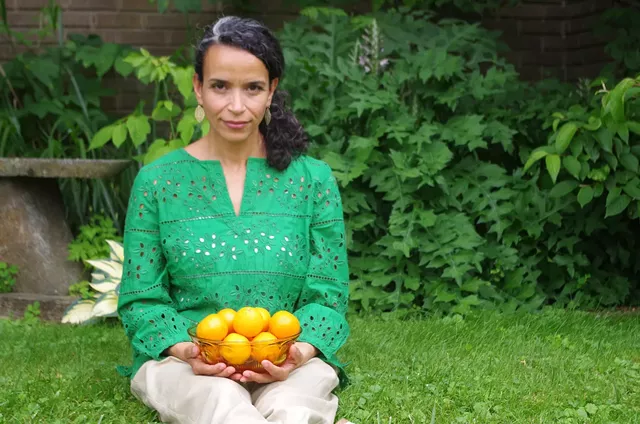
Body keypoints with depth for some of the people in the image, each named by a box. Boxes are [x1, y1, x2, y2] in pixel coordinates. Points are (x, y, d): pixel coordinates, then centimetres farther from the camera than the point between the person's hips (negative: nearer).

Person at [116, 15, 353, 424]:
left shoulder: (313, 179, 7)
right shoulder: (157, 181, 6)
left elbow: (327, 295, 6)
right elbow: (141, 299, 6)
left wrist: (299, 352, -16)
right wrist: (185, 350, -15)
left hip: (287, 363, 0)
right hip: (183, 360, 1)